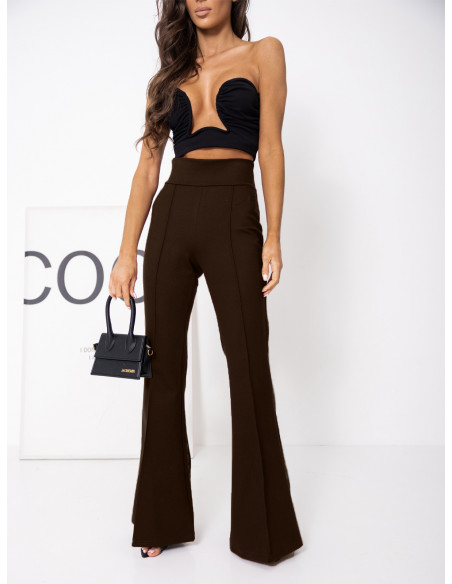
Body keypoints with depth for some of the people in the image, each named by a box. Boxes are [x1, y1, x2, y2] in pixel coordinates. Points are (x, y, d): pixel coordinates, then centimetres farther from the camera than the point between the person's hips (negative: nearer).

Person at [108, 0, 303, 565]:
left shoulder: (264, 53, 11)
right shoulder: (171, 73, 17)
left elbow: (271, 148, 1)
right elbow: (148, 167, 10)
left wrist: (273, 238, -7)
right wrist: (127, 253, 2)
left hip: (234, 219, -3)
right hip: (171, 219, 3)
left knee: (249, 367, -2)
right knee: (162, 368, 4)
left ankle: (262, 527, 16)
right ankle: (164, 519, 20)